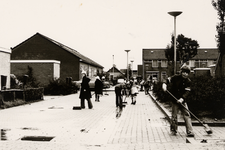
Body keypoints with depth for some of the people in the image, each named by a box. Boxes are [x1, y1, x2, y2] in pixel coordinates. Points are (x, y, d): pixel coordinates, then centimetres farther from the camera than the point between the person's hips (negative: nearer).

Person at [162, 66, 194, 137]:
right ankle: (173, 130, 22)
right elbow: (168, 80, 2)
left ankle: (190, 132, -5)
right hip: (174, 100, -1)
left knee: (187, 115, -6)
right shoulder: (175, 77, -5)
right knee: (174, 116, 3)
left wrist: (182, 99, -23)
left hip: (182, 101, 1)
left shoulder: (188, 81, -3)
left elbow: (187, 92, -9)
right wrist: (164, 85, -20)